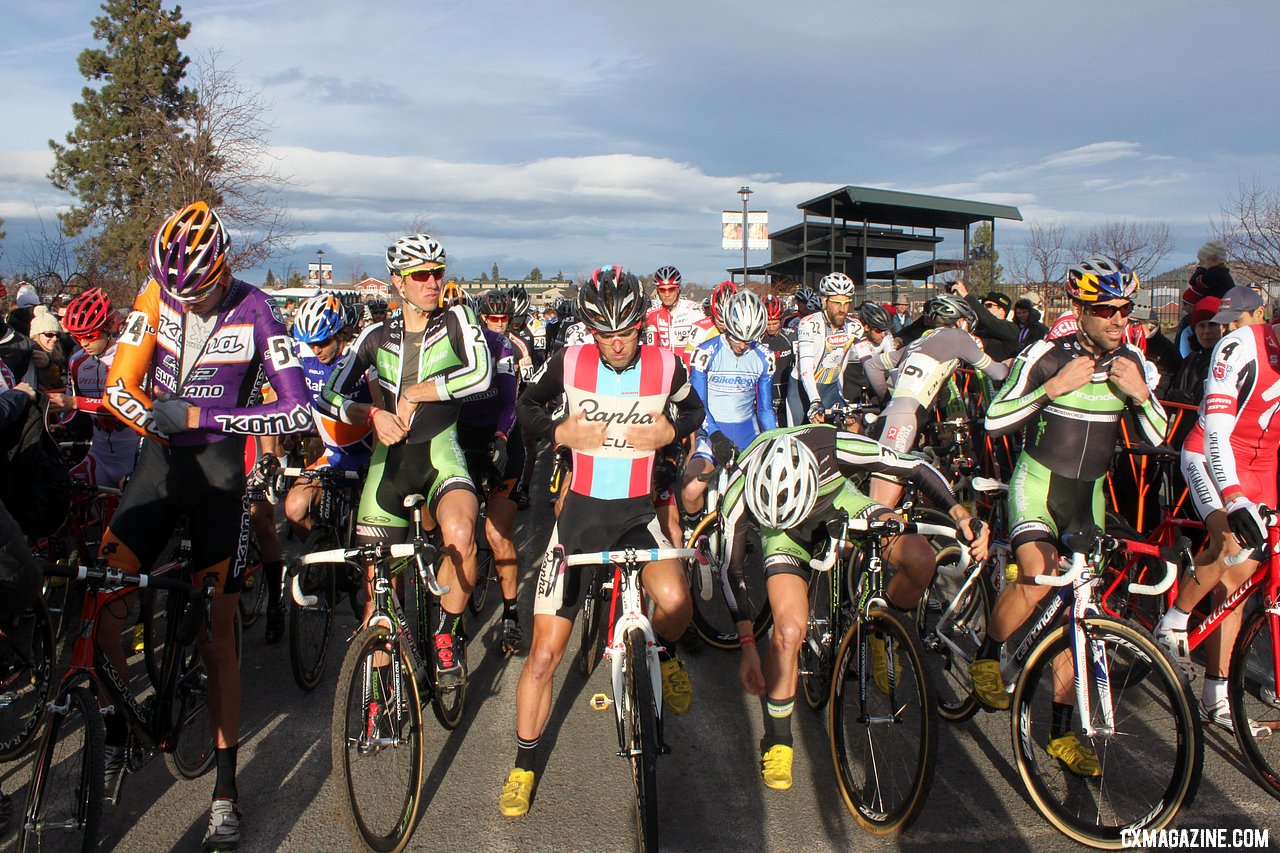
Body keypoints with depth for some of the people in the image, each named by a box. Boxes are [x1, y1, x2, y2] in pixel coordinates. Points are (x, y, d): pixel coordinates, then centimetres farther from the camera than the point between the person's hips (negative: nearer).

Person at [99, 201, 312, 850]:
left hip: (220, 471, -3)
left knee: (216, 634, 1)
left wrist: (202, 417, -25)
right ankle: (114, 738, 17)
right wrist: (157, 417, -26)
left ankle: (226, 790, 12)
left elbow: (296, 411, -22)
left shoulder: (254, 311, -15)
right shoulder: (155, 297, -4)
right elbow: (119, 386, -5)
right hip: (159, 461, 3)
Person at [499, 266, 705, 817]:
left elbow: (694, 411, 12)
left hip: (638, 512, 0)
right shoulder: (570, 363, -6)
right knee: (544, 653, -1)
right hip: (581, 511, 0)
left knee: (675, 604, -30)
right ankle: (523, 769, 19)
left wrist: (670, 430, -9)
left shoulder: (664, 365, -5)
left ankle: (663, 656, 8)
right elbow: (526, 406, 8)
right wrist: (560, 432, -11)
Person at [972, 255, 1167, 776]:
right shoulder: (1047, 355, -13)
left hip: (1088, 493, 4)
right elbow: (994, 422, -16)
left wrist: (1139, 394, -15)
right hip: (1038, 482, -4)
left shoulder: (1130, 361, 0)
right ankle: (986, 656, 0)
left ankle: (1062, 731, 16)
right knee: (1038, 578, -30)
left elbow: (1158, 437, 3)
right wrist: (1053, 387, -25)